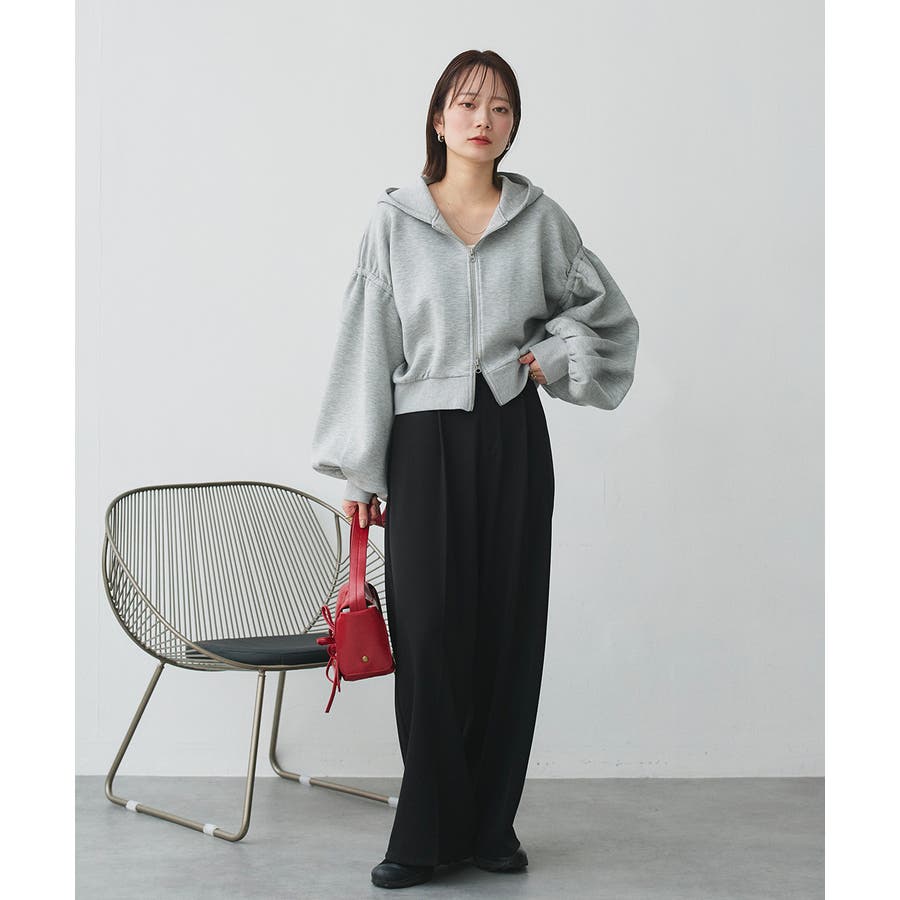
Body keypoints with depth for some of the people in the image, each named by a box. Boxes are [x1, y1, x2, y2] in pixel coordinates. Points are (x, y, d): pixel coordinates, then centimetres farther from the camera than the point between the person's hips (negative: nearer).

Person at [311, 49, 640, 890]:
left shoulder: (541, 218, 6)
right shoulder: (393, 220, 2)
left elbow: (608, 311, 17)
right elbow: (369, 347, 2)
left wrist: (559, 354, -2)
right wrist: (361, 472, 0)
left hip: (512, 440, 2)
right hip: (424, 442, -1)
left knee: (509, 632, 4)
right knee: (429, 635, -4)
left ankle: (491, 825, 17)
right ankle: (425, 834, 8)